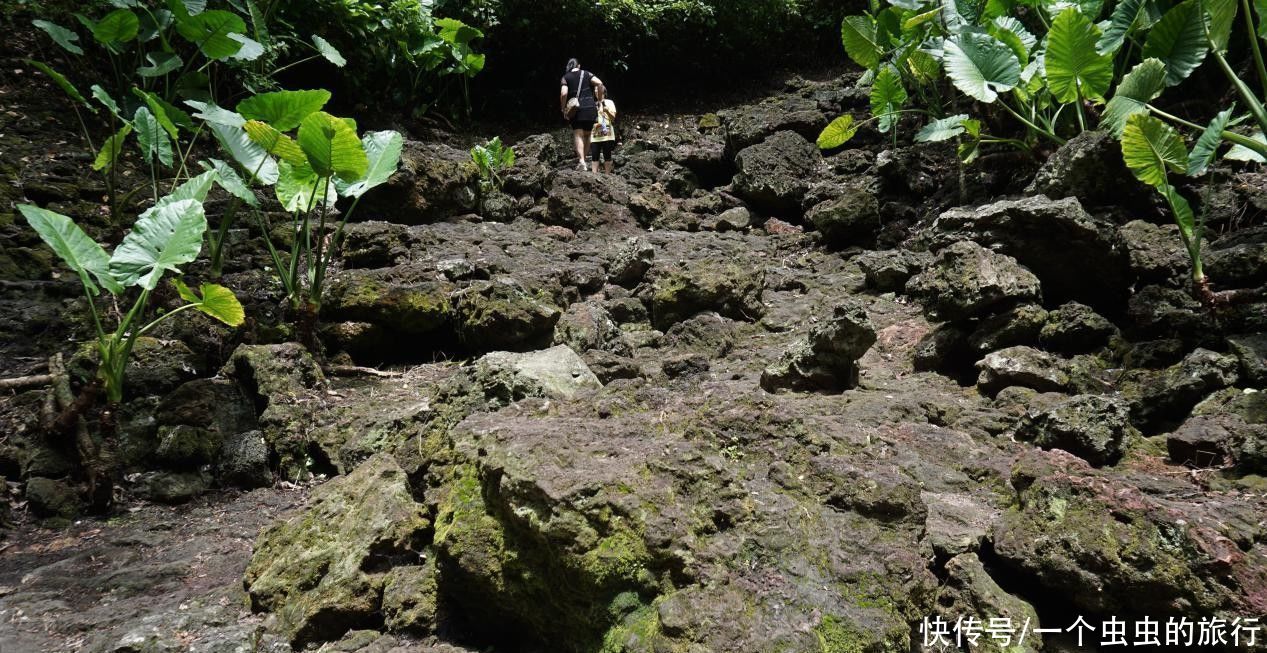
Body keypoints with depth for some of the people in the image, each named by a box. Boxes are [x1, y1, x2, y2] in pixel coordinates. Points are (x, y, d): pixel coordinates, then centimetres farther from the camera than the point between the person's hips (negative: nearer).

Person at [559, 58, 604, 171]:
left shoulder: (565, 77, 4)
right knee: (587, 135, 14)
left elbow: (563, 93, -11)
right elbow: (599, 83, -7)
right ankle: (583, 159, 16)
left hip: (576, 110, -2)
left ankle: (581, 161, -21)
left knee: (578, 135, -5)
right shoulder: (586, 74, 9)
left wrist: (564, 109, -1)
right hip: (591, 108, 2)